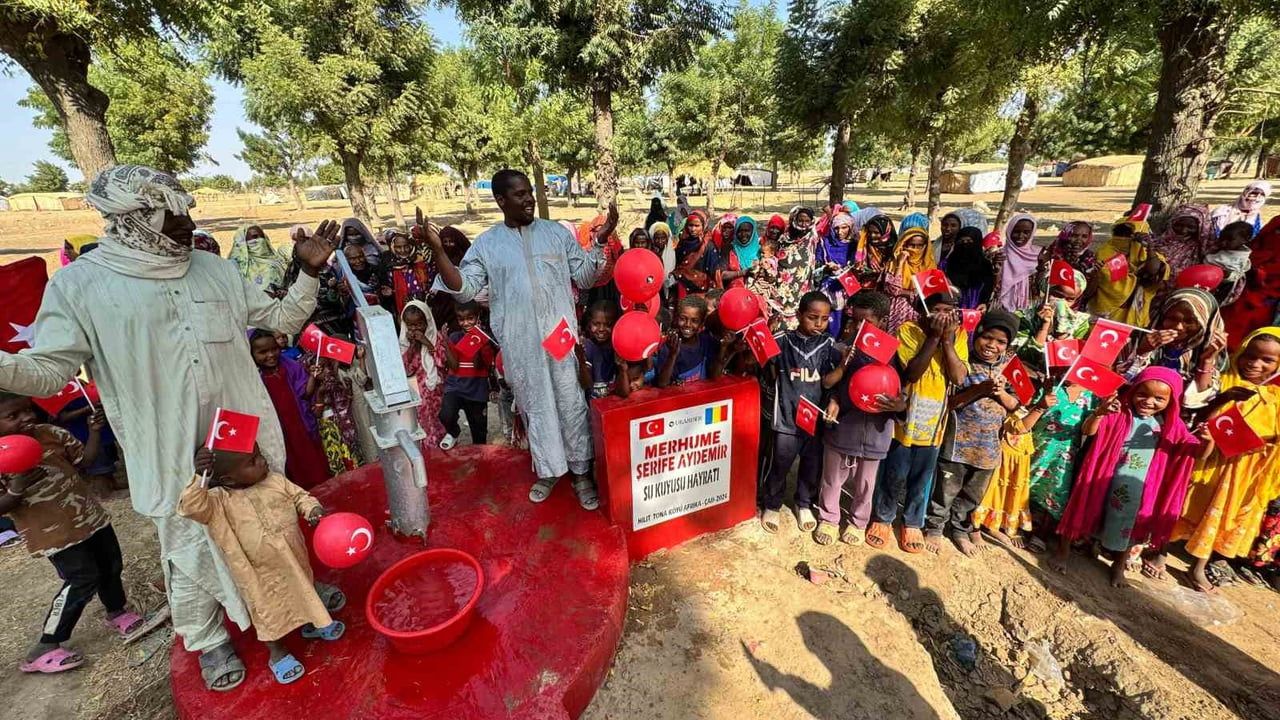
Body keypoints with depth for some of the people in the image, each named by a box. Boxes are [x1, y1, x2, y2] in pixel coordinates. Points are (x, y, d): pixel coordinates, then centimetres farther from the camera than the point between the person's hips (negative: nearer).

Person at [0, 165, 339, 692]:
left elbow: (281, 319, 7)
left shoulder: (214, 268, 3)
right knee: (190, 552, 13)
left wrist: (308, 273, -5)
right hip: (172, 455, -2)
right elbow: (48, 369, -8)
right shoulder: (79, 283, -6)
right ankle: (209, 640, 37)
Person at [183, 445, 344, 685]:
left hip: (294, 559, 4)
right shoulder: (219, 501, -21)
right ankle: (277, 653, 38)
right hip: (261, 574, -4)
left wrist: (313, 509, -21)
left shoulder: (275, 480, -10)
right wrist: (200, 478, -46)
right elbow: (191, 508, -37)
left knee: (302, 590, 26)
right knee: (269, 610, 15)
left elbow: (299, 496, -2)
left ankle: (311, 624, 53)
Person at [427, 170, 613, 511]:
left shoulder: (557, 233, 5)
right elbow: (464, 289, -1)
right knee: (535, 406, 11)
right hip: (519, 342, 1)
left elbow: (584, 277, 4)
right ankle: (548, 470, 30)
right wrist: (437, 250, -12)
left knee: (571, 403, 5)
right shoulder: (486, 243, 5)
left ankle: (581, 472, 20)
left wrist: (600, 240, -9)